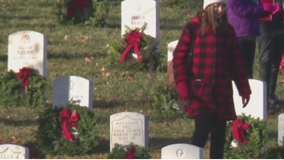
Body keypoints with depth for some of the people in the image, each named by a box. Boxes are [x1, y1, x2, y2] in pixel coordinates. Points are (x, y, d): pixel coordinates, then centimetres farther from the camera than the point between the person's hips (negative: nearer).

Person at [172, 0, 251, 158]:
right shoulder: (194, 27, -3)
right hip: (199, 90, -4)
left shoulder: (228, 31, 11)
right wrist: (182, 85, -11)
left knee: (219, 133, 3)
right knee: (202, 129, -16)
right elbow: (179, 56, -3)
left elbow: (237, 62, 15)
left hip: (222, 91, 4)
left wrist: (244, 89, 14)